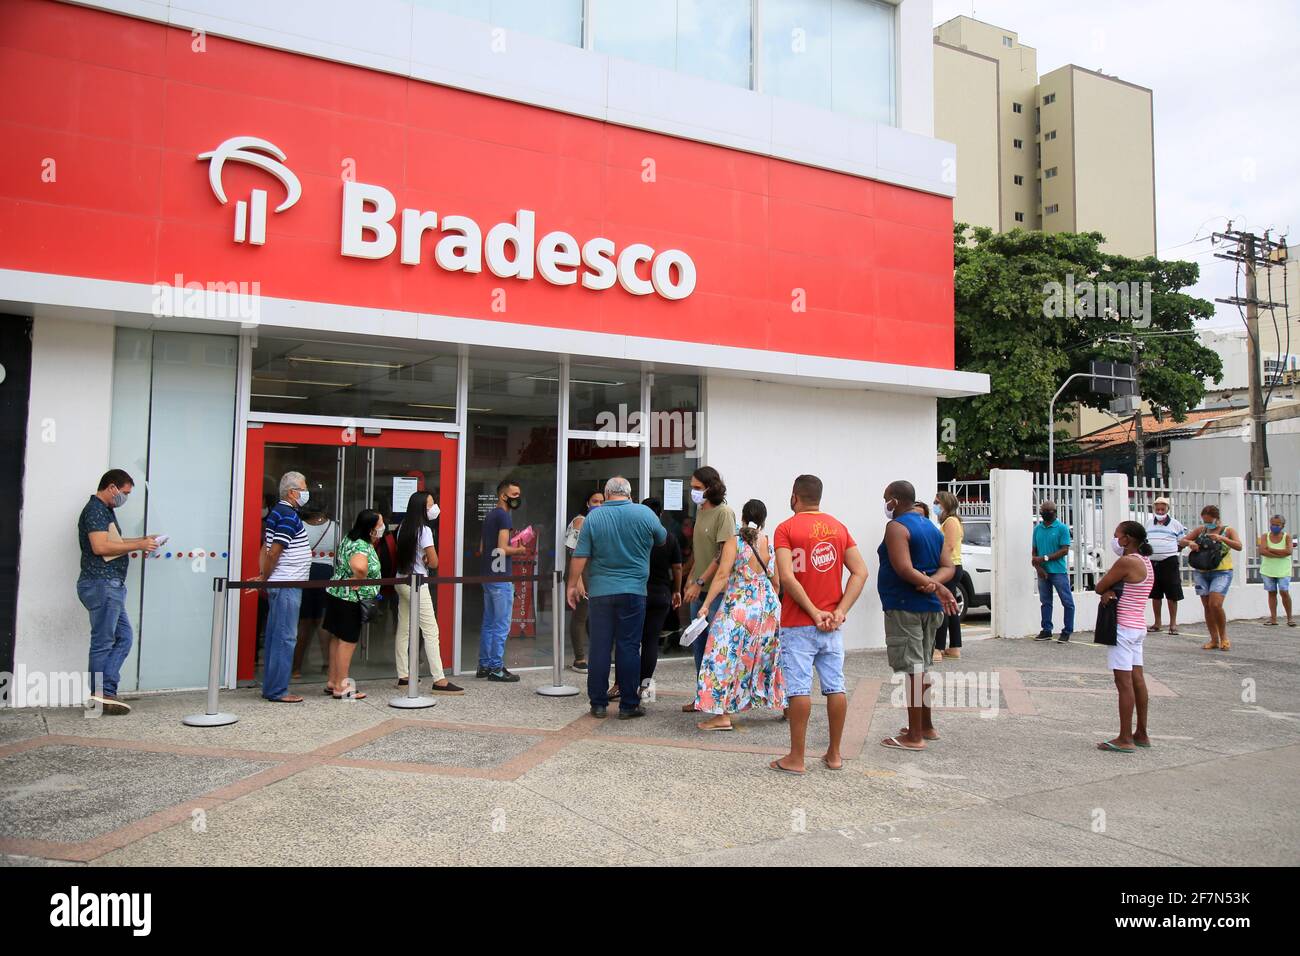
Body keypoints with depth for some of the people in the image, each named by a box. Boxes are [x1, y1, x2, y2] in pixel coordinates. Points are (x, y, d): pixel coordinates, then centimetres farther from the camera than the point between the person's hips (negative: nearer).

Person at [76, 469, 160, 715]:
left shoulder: (106, 510, 20)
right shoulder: (95, 510, -12)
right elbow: (100, 547, -24)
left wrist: (143, 540, 19)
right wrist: (138, 546, -18)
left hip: (111, 586, 10)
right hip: (101, 584, -10)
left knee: (124, 637, 10)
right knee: (103, 642, -4)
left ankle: (104, 692, 10)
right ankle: (102, 694, 2)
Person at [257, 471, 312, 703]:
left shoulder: (277, 512, 16)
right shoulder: (289, 515, -15)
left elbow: (267, 547, 17)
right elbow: (273, 552, -20)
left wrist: (263, 575, 12)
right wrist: (265, 577, -7)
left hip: (279, 585, 10)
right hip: (287, 584, -10)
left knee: (275, 636, 12)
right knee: (285, 638, -6)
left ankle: (271, 687, 18)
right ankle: (278, 690, -3)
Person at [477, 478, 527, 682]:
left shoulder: (490, 516, 17)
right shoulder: (504, 516, -12)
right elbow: (503, 549, -20)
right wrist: (520, 550, -3)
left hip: (488, 576, 10)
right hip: (501, 578, -10)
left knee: (488, 624, 13)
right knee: (502, 626, -4)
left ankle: (484, 665, 18)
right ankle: (496, 668, -1)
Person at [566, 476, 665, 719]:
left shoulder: (593, 517, 0)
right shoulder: (644, 513, -2)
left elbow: (580, 556, -2)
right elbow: (662, 539, 14)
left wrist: (573, 585, 8)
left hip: (599, 592, 1)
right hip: (633, 592, -1)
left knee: (599, 647, 7)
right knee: (628, 648, 3)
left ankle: (598, 703, 12)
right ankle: (628, 705, 7)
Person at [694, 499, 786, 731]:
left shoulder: (734, 543, -8)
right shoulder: (771, 544, 5)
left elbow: (722, 576, -15)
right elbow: (776, 581, 10)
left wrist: (706, 604, -13)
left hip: (739, 606, -5)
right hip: (769, 606, 5)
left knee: (728, 656, -2)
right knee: (772, 655, 19)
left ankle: (723, 716, -6)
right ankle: (786, 705, 32)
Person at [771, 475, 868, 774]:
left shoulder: (786, 528, -7)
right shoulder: (839, 527, 8)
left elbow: (787, 577, -18)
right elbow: (860, 573, 1)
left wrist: (814, 612, -13)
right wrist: (840, 611, -4)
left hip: (798, 624, -5)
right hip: (832, 624, 5)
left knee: (799, 689, -1)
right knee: (835, 687, 10)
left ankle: (796, 758, 5)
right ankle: (834, 754, 19)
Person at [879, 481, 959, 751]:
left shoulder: (897, 526, -11)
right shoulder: (932, 528, 15)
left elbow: (904, 569, -23)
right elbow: (949, 567, 9)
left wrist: (934, 586, -19)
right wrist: (933, 582, -8)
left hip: (904, 607, -9)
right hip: (930, 608, 9)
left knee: (911, 670, -5)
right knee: (922, 668, 18)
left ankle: (914, 736, -1)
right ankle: (927, 727, 27)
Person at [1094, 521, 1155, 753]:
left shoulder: (1126, 562, -16)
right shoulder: (1145, 562, 14)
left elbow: (1099, 587, -11)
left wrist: (1107, 591, 7)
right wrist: (1110, 590, -10)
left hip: (1124, 627, -10)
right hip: (1139, 627, 10)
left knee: (1124, 682, -6)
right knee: (1136, 679, 13)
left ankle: (1125, 739, -3)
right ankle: (1141, 734, 20)